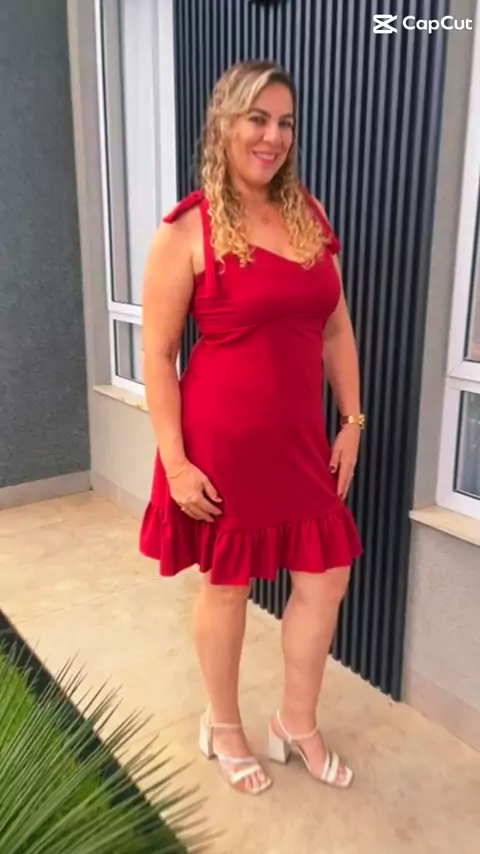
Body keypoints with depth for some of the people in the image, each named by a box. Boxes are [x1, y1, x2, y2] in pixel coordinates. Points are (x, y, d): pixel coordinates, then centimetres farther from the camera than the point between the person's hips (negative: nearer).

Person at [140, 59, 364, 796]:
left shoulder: (310, 215, 6)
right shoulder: (187, 231, -10)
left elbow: (335, 327, 10)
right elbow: (157, 353, -10)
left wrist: (352, 421, 7)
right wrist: (175, 461, -13)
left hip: (299, 439, 6)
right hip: (222, 440, -5)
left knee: (326, 578, 12)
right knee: (226, 584, 12)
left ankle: (298, 722, 37)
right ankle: (224, 726, 38)